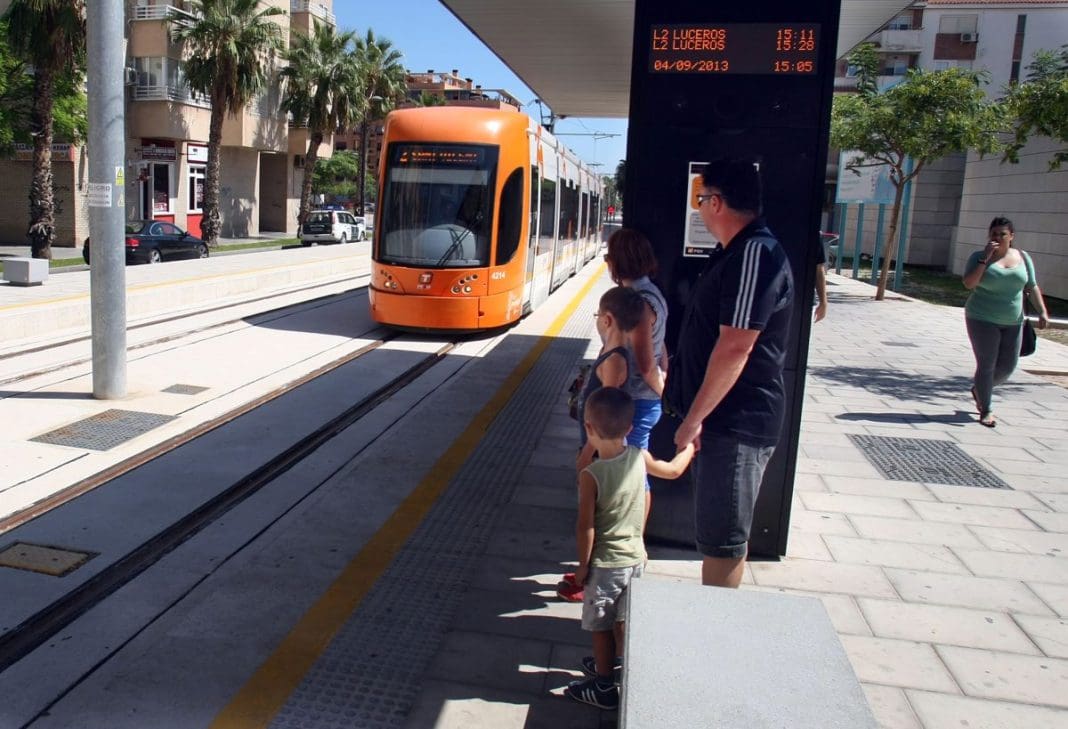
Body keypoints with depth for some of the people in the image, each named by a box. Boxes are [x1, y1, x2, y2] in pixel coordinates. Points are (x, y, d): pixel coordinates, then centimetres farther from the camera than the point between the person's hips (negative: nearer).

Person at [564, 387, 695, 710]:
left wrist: (583, 564, -7)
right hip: (635, 557, 6)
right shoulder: (639, 458, -10)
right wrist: (689, 447, 27)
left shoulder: (591, 475, -25)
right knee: (622, 619, 25)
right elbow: (673, 470, 9)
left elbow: (585, 526, -20)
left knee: (601, 626, 11)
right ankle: (615, 662, 45)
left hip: (605, 562, -6)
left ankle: (605, 687, 23)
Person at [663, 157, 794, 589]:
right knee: (716, 532, 20)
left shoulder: (756, 255, -20)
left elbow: (735, 347, -26)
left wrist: (695, 417, -21)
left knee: (722, 539, 1)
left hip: (736, 423, -10)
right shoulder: (732, 252, 13)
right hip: (720, 419, 10)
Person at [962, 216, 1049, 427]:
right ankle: (985, 410, 9)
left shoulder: (1023, 258, 6)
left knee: (1008, 366, 9)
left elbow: (1032, 288, 9)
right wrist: (985, 259, -20)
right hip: (982, 320, -4)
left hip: (1012, 323, 4)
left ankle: (979, 390, 36)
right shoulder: (979, 257, -4)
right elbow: (969, 283, -18)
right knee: (986, 365, -5)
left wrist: (1042, 311, -2)